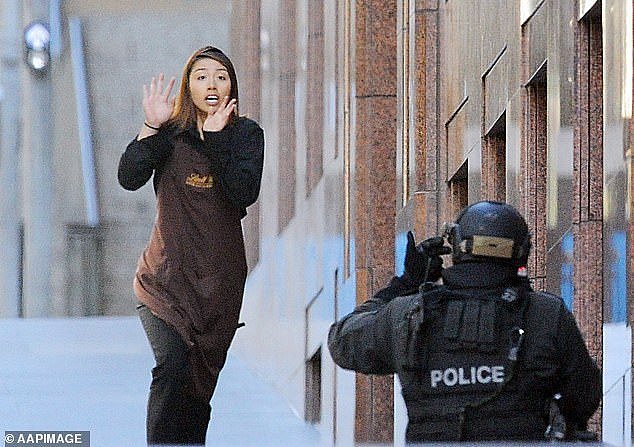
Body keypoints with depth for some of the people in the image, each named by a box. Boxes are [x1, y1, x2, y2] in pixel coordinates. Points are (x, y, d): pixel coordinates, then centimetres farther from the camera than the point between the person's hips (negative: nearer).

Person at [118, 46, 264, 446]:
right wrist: (152, 127, -17)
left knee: (201, 380, 7)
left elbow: (245, 192, -14)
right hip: (167, 274, -1)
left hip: (219, 276, 1)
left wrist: (216, 138, -17)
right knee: (171, 365, -20)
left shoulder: (246, 133, 3)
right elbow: (129, 178, -11)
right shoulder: (170, 133, 3)